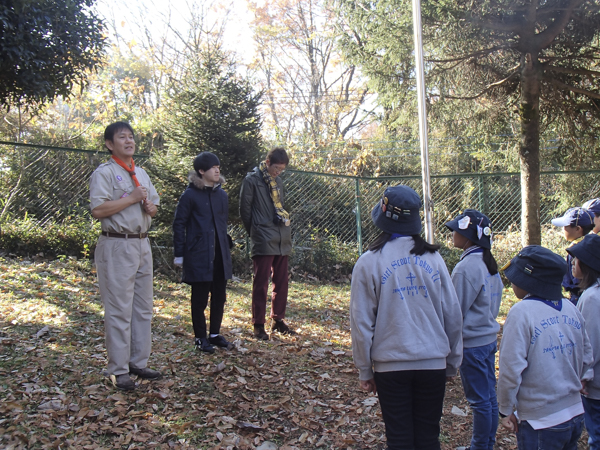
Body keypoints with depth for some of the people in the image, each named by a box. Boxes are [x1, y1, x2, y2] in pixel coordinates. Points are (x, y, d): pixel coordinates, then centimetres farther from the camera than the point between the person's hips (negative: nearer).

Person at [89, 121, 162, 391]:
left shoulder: (141, 174, 17)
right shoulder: (104, 173, -8)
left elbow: (153, 206, 23)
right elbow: (97, 210, -19)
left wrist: (151, 207, -1)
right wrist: (131, 199, -16)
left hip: (142, 244, 8)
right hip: (117, 247, -8)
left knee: (143, 308, 12)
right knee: (119, 310, -5)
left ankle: (138, 362, 23)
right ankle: (118, 370, 3)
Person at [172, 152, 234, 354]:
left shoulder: (221, 194, 9)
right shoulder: (190, 195, -8)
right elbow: (179, 224, -6)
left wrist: (226, 246, 11)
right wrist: (179, 254, -8)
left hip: (220, 254, 6)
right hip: (199, 254, -6)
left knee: (219, 296, 11)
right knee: (200, 298, 4)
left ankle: (215, 334, 24)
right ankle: (200, 337, 16)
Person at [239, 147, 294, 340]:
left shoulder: (278, 182, 16)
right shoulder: (252, 180, -5)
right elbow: (245, 209, -4)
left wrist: (285, 229, 13)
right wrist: (254, 231, 2)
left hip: (282, 240, 7)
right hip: (263, 241, -7)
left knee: (281, 281, 12)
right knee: (261, 283, -3)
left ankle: (278, 320, 23)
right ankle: (258, 324, 4)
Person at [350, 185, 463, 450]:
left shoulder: (368, 262, -7)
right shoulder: (433, 258, 0)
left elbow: (362, 323, -4)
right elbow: (453, 315, 5)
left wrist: (365, 370, 6)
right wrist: (452, 363, 16)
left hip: (390, 365, -2)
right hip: (433, 362, 2)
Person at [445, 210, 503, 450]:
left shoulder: (466, 267, -20)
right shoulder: (489, 263, 6)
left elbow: (456, 311, -16)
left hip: (472, 343, -9)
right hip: (489, 337, 9)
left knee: (479, 400, 2)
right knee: (489, 396, 16)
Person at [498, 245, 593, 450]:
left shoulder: (522, 312, -18)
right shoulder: (571, 309, 1)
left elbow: (511, 368, -18)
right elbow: (586, 358, 10)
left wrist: (506, 410, -6)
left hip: (540, 422, -6)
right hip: (575, 414, 6)